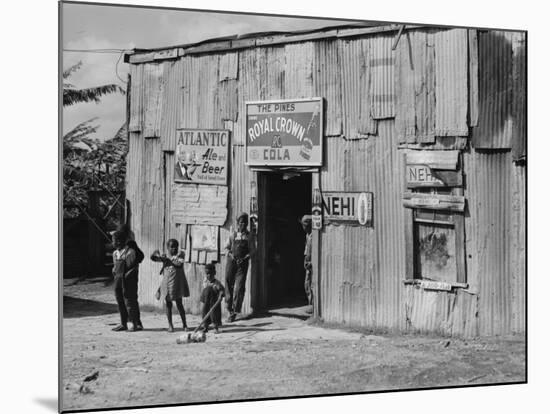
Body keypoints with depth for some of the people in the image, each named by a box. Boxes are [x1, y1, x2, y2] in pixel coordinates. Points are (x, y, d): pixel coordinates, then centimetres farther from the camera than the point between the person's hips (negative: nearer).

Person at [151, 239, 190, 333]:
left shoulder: (180, 254, 2)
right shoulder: (165, 257, 10)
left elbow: (179, 263, -15)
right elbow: (153, 258, 1)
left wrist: (168, 260, -15)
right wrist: (156, 254, -20)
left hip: (177, 283, -3)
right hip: (166, 283, 3)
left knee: (179, 303, -3)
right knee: (168, 304, 4)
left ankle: (184, 324, 8)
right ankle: (170, 325, 13)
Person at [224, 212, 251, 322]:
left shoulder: (249, 236, 5)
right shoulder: (232, 235, 9)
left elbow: (251, 251, 5)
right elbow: (227, 248, 13)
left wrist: (244, 258, -11)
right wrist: (230, 254, -7)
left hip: (242, 263, -1)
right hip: (231, 262, 2)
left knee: (239, 286, -8)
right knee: (229, 284, 3)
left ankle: (235, 311, -5)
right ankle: (229, 308, 17)